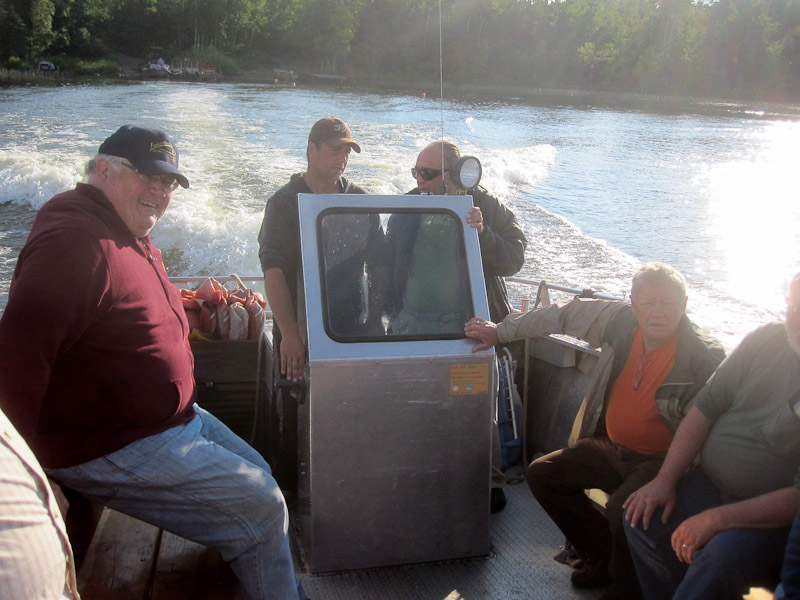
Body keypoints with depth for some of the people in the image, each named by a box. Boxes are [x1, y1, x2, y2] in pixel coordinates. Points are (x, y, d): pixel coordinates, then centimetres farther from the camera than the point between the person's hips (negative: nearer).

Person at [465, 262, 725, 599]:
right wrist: (501, 331, 13)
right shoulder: (620, 321, -7)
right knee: (542, 474, 2)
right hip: (610, 446, 7)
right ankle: (603, 558, 15)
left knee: (622, 507, -32)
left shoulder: (704, 358, -21)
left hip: (663, 459, -6)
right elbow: (564, 315, 7)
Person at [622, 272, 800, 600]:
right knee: (642, 520, -16)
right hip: (709, 484, 5)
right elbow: (706, 407, 2)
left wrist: (718, 518, -23)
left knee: (722, 557, -31)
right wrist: (664, 480, -5)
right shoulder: (766, 340, -1)